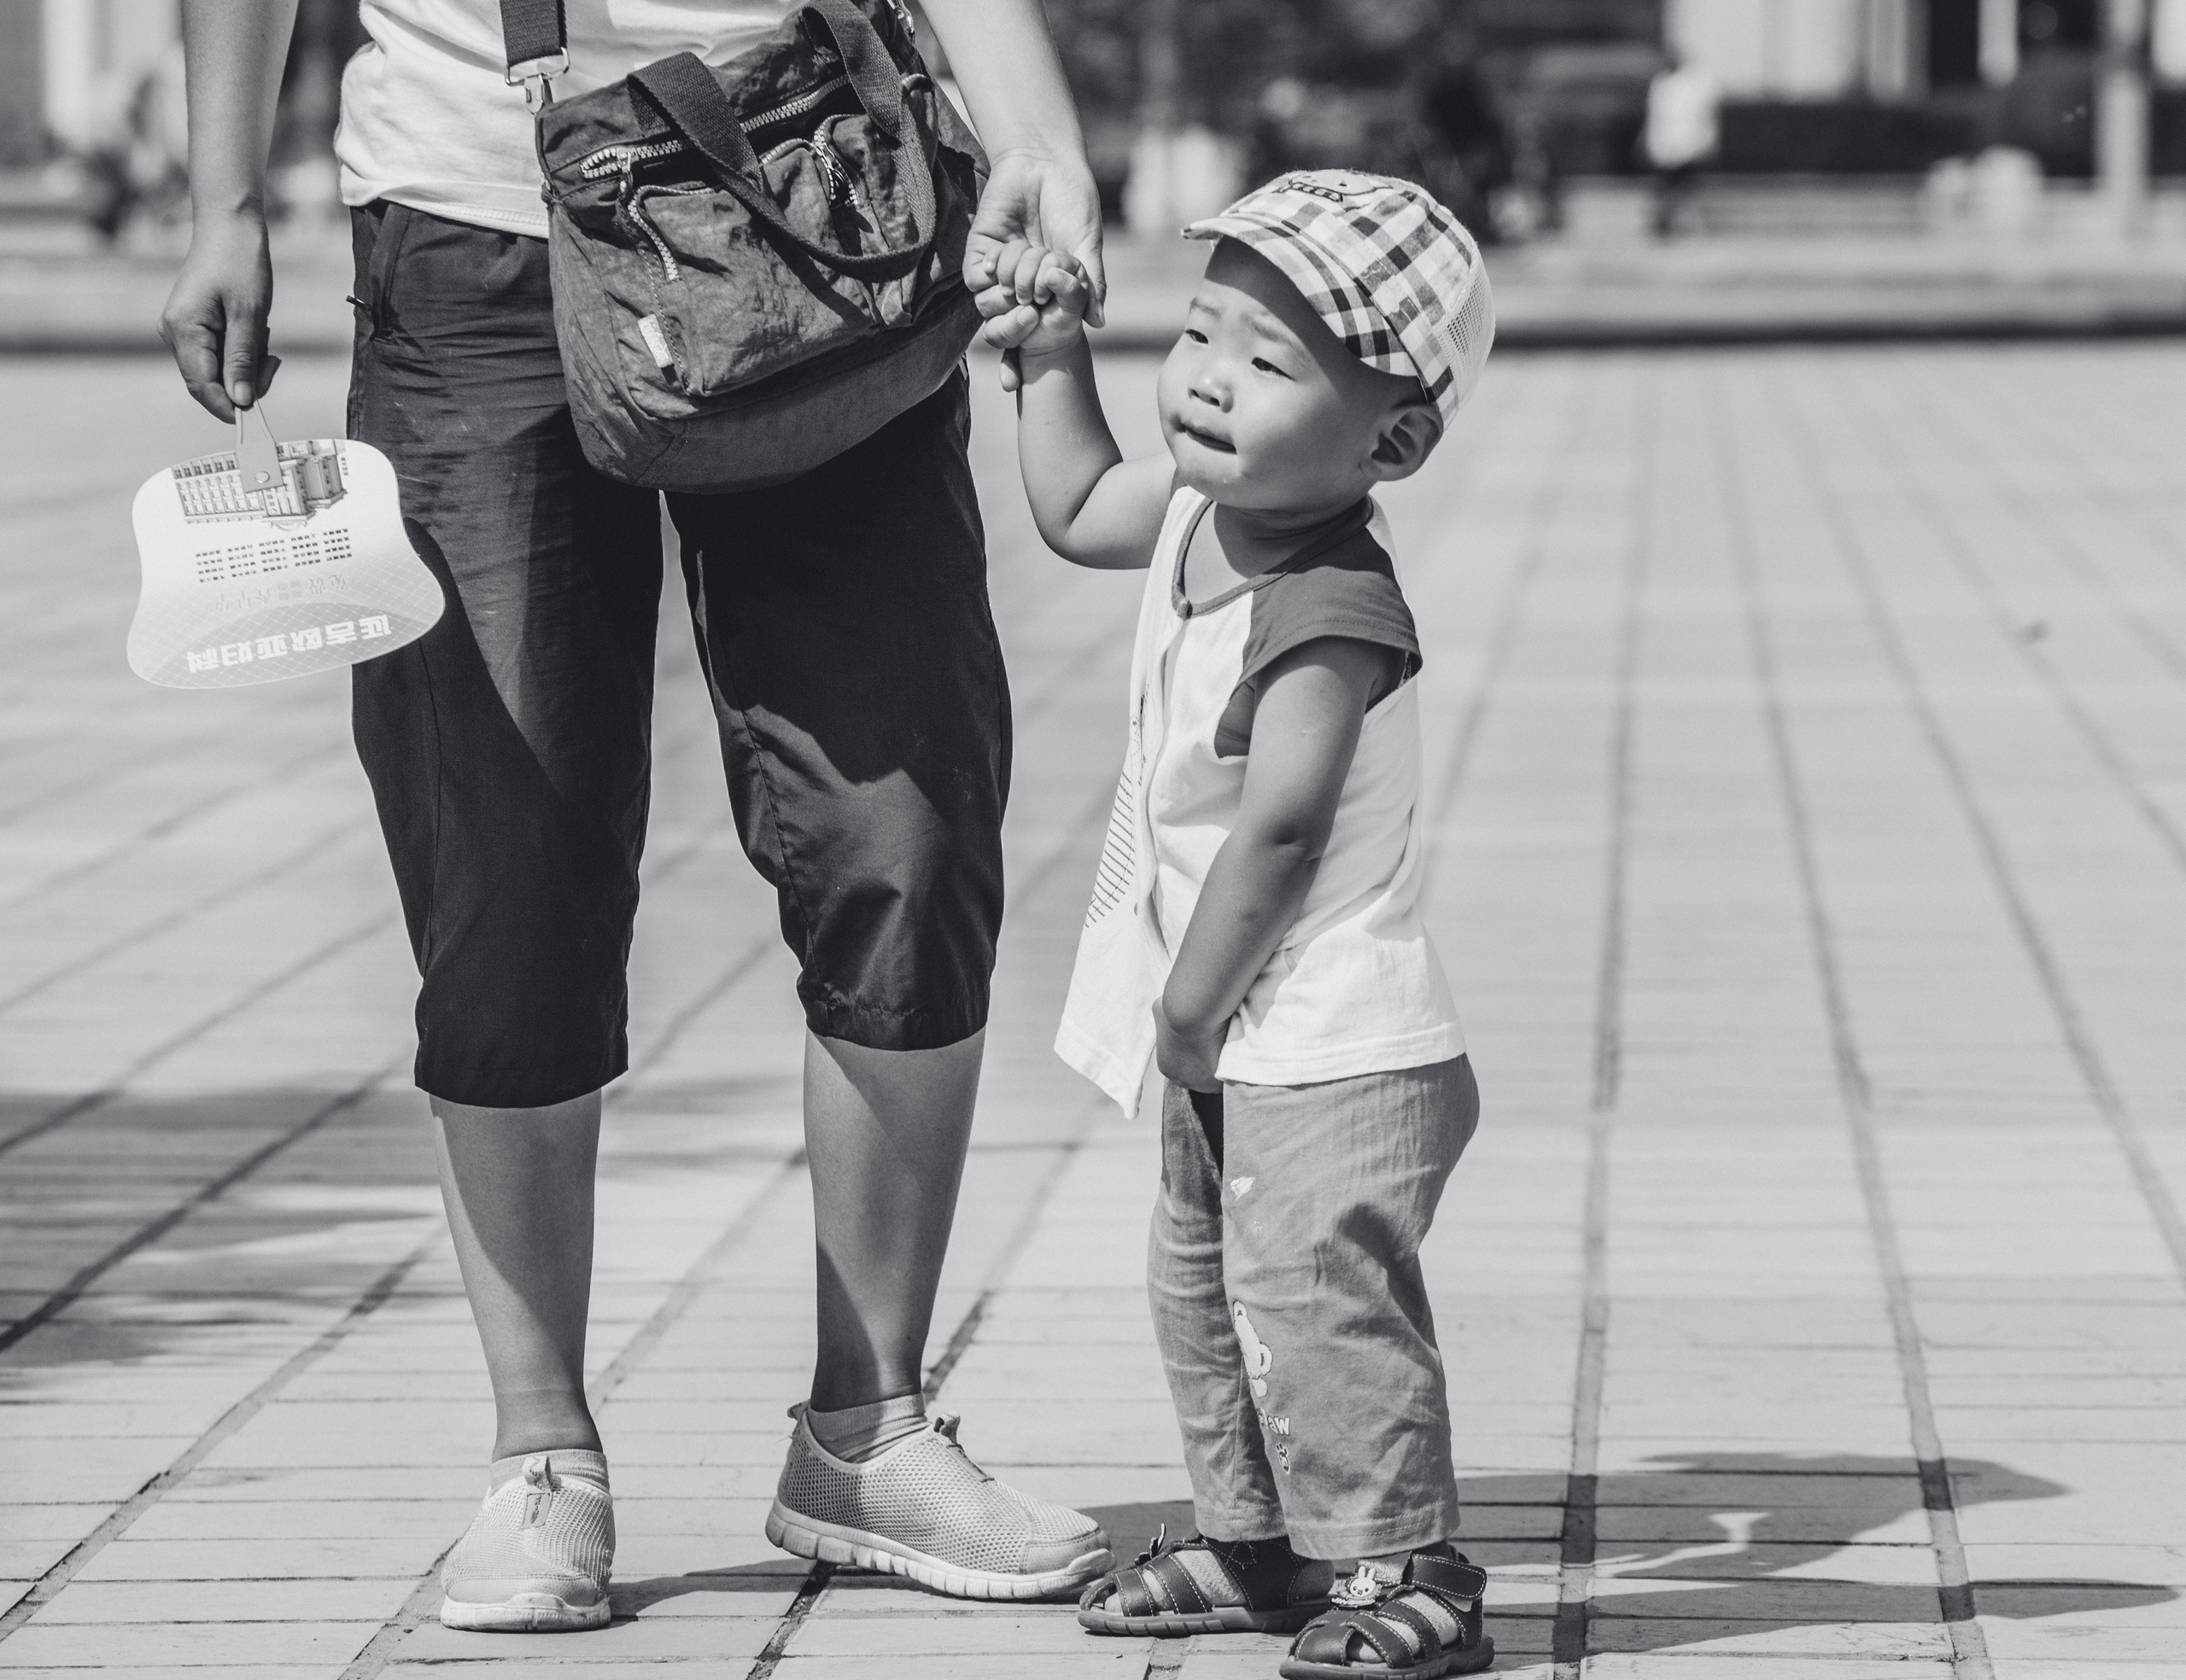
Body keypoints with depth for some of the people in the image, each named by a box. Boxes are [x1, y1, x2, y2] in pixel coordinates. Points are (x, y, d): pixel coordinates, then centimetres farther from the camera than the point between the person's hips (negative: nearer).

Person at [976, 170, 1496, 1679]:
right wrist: (1052, 357, 16)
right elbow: (1076, 510, 24)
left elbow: (1277, 831, -26)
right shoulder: (1202, 508, 2)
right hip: (1236, 1044, 10)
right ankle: (1256, 1540, 31)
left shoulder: (1329, 615, -26)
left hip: (1332, 1045, -10)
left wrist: (1191, 1005, -18)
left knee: (1314, 1293, -13)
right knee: (1202, 1288, 19)